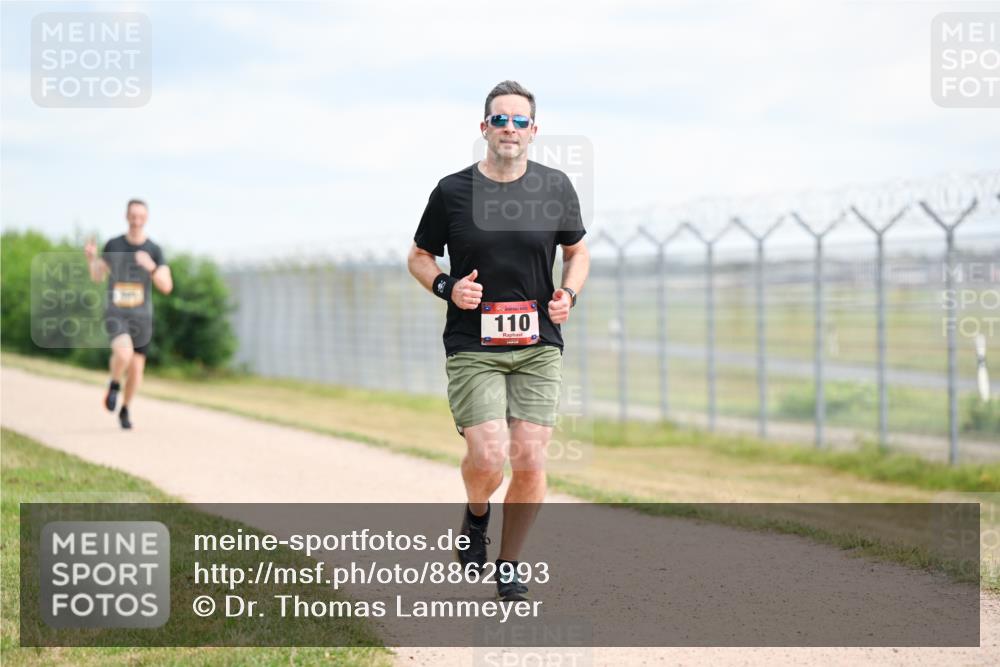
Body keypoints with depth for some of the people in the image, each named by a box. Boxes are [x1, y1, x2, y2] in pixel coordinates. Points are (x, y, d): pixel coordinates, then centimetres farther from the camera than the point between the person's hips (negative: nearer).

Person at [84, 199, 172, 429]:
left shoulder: (154, 251, -3)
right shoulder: (113, 245, -2)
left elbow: (167, 287, -9)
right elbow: (97, 277, 8)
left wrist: (151, 266, -27)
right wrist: (91, 258, -13)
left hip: (141, 317, 2)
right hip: (115, 314, -2)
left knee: (136, 370, 9)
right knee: (124, 353, -29)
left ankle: (125, 410, 35)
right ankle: (114, 385, 3)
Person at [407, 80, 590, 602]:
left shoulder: (555, 188, 4)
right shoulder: (452, 191, -1)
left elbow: (577, 251, 18)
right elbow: (418, 256, 11)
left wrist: (569, 293, -2)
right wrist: (447, 287, -10)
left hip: (538, 347, 2)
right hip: (472, 348, -2)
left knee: (530, 462, -4)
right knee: (487, 457, -16)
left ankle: (508, 568, 16)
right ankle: (476, 514, 20)